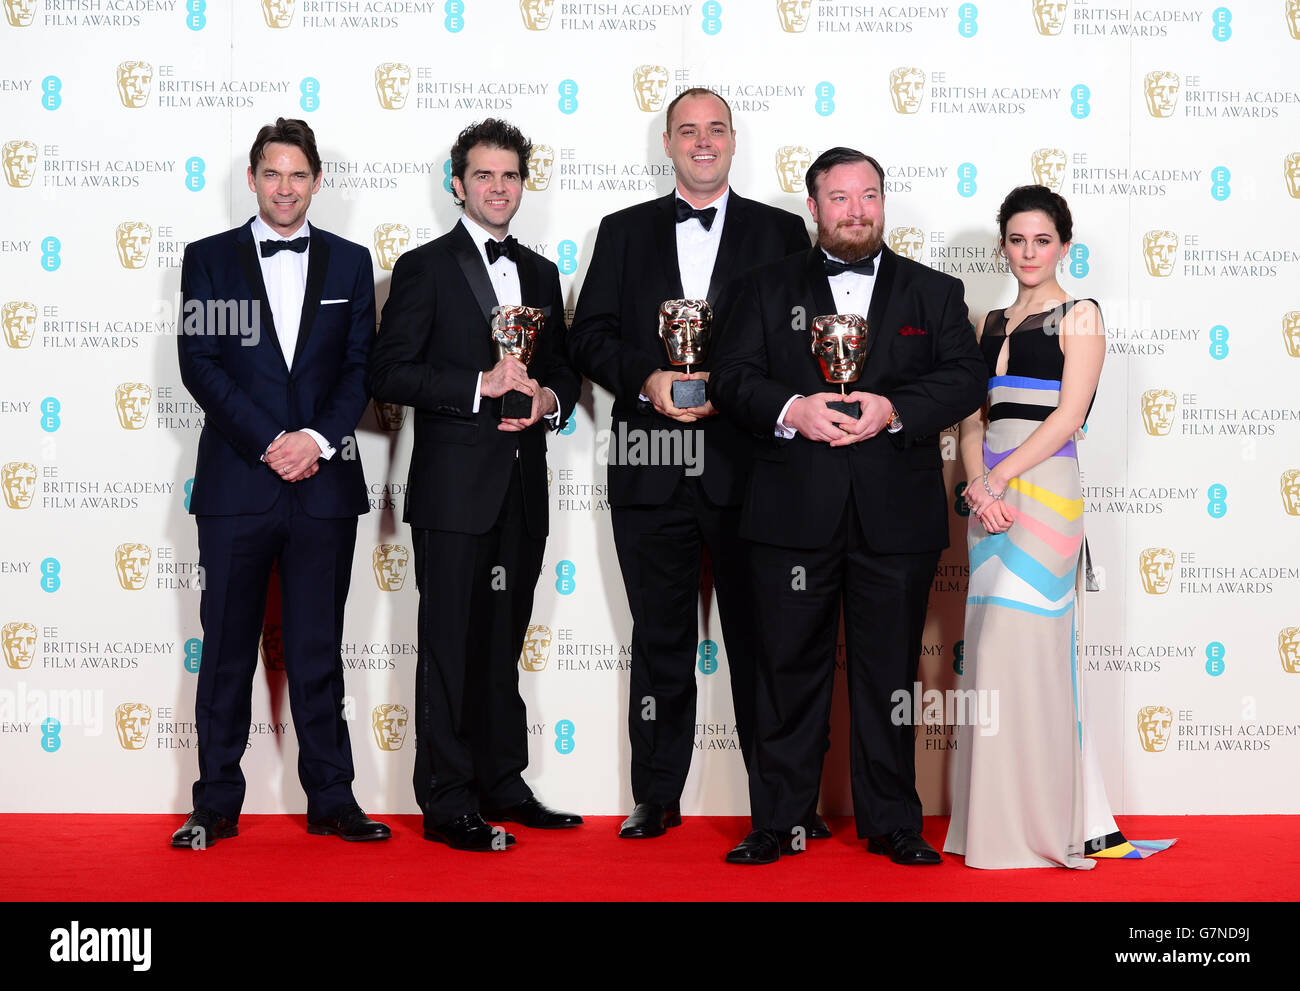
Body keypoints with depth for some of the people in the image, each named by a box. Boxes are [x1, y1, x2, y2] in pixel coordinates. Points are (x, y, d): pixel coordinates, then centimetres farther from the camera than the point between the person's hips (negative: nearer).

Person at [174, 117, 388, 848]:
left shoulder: (350, 262, 11)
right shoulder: (209, 259, 7)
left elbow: (361, 367, 5)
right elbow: (199, 363, -2)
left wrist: (318, 438, -11)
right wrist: (267, 444, -11)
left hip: (324, 483, 1)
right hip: (236, 482, -1)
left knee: (319, 651, 6)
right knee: (228, 648, 4)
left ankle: (332, 799, 14)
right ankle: (217, 805, 13)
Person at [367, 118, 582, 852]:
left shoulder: (541, 274, 16)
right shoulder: (425, 268, -1)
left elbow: (564, 370, 21)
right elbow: (391, 374, -9)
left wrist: (548, 399, -2)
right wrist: (481, 386, -18)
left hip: (522, 489, 6)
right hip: (456, 488, -6)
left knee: (504, 645, 13)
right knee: (452, 648, -2)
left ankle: (504, 786, 22)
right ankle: (449, 806, 5)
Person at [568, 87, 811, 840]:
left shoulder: (781, 233, 8)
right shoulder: (624, 232, 13)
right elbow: (590, 335, 6)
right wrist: (646, 380, -12)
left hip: (747, 462, -1)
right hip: (651, 467, 2)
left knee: (761, 637, 5)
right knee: (661, 642, 9)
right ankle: (657, 797, 19)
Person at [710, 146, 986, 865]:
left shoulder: (934, 292, 12)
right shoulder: (768, 289, 12)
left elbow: (966, 377, 0)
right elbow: (731, 376, 2)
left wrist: (893, 409, -16)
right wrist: (790, 408, -16)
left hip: (896, 517, 1)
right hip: (795, 514, 0)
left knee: (889, 674, 7)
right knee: (789, 670, 5)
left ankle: (891, 823, 18)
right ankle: (776, 821, 14)